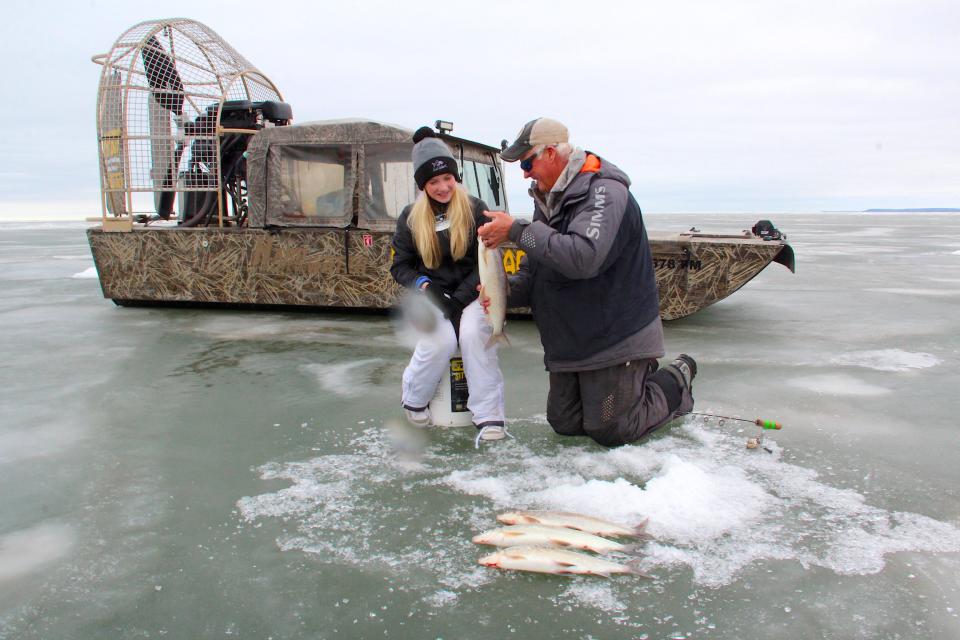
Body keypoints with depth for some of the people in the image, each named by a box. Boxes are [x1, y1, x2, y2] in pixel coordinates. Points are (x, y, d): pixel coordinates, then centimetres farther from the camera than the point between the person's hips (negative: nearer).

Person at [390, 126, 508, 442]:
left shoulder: (475, 210, -3)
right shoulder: (411, 217, 1)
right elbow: (400, 266, 6)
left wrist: (460, 299, -15)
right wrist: (426, 287, -15)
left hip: (470, 293, 0)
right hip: (430, 295, 1)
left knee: (474, 333, -31)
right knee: (441, 340, -27)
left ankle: (489, 416, -24)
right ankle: (413, 399, 3)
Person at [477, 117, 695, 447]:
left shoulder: (605, 192, -19)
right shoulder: (548, 200, 8)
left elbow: (583, 257, -37)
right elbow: (534, 274, 10)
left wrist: (517, 231, -31)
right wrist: (506, 290, -11)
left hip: (616, 340, -8)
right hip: (569, 343, 8)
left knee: (609, 432, 0)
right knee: (564, 424, 14)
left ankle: (677, 381, 23)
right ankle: (637, 376, 32)